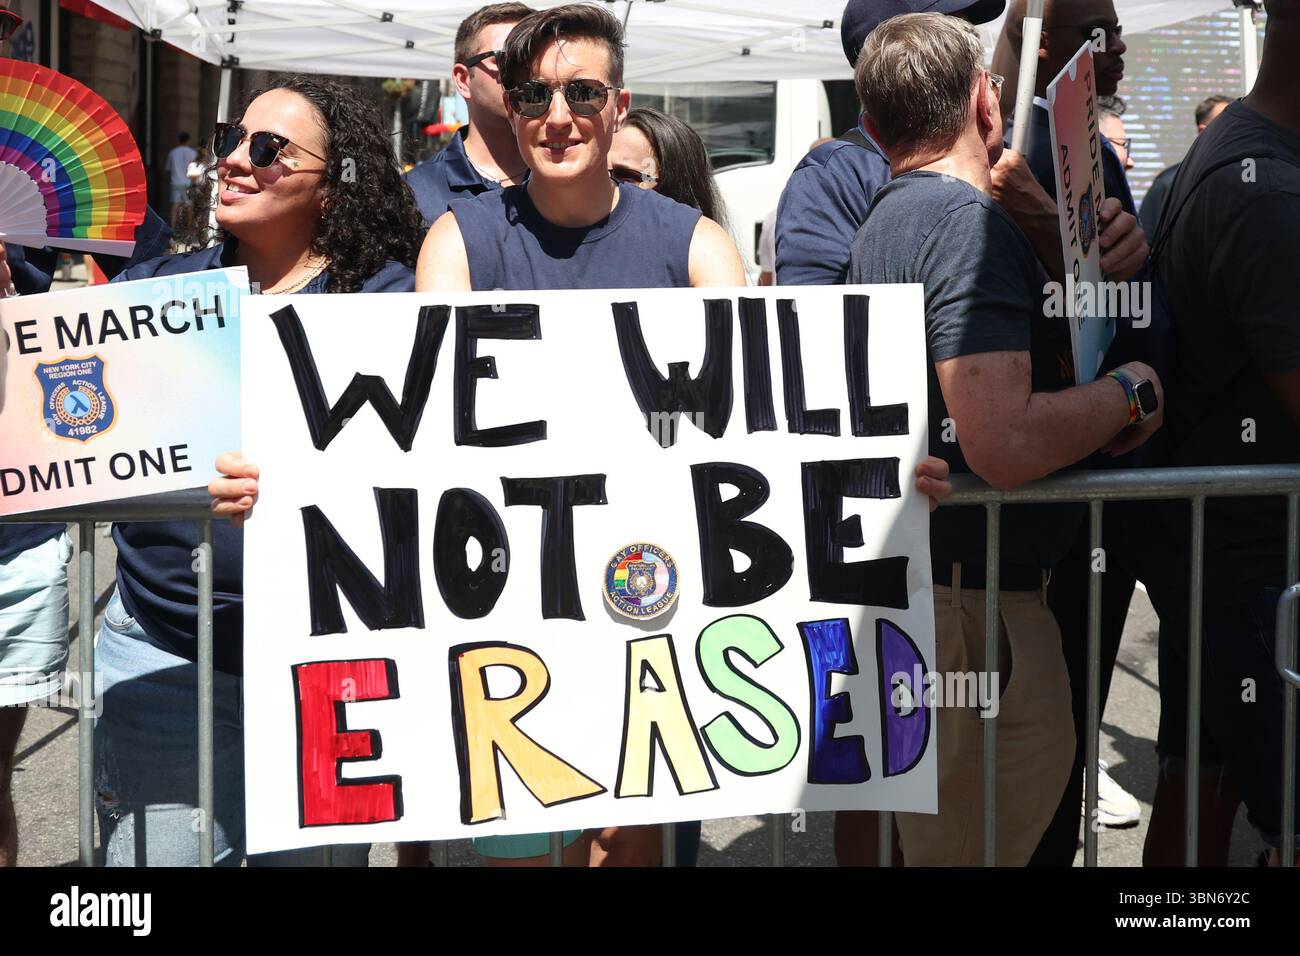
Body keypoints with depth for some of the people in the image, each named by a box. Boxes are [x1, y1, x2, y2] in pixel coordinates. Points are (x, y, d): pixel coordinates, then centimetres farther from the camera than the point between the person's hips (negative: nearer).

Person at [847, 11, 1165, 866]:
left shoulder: (884, 222, 15)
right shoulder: (970, 223, -17)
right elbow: (1005, 443, -28)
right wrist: (1131, 393, -11)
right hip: (977, 598, -10)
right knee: (979, 848, -2)